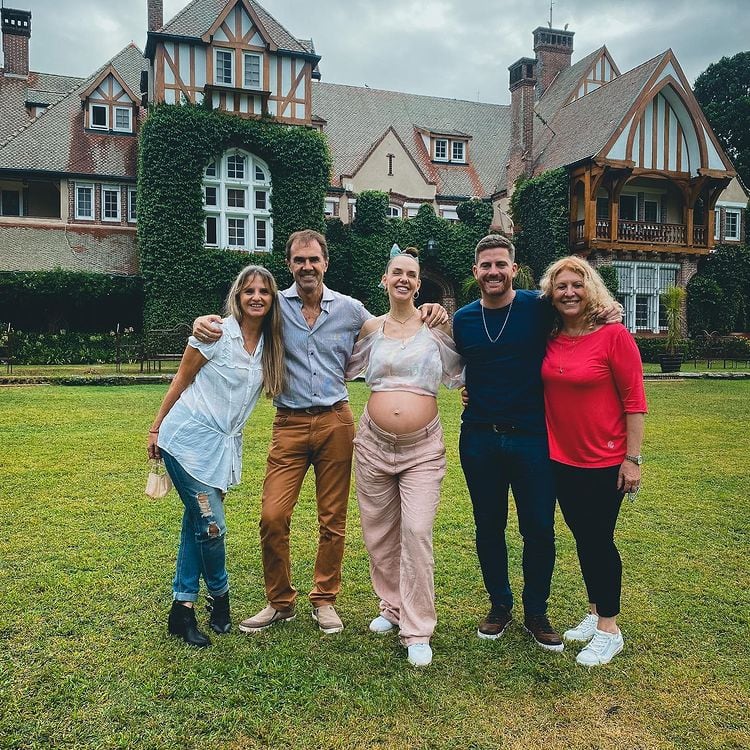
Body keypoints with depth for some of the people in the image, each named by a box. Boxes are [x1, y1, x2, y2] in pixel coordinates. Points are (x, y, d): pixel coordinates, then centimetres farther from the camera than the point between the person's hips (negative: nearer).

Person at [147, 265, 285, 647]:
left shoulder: (271, 344, 4)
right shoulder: (216, 332, -12)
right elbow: (181, 381, -5)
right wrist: (155, 429, 0)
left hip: (224, 443, 6)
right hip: (189, 438, -6)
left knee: (197, 522, 11)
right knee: (211, 525, -5)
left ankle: (183, 608, 20)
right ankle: (220, 597, 20)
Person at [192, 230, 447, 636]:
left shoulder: (350, 309, 5)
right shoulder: (274, 305, 2)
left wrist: (425, 314, 0)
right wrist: (203, 322, -14)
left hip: (335, 422, 1)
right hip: (289, 424, 0)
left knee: (333, 519, 8)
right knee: (272, 517, -4)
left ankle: (324, 600, 26)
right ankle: (280, 602, 18)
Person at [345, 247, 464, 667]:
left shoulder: (436, 323, 2)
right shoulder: (371, 328, 7)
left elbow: (458, 374, 10)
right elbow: (344, 368, 21)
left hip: (423, 448, -3)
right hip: (374, 443, 3)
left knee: (417, 533, -11)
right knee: (379, 533, 11)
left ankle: (418, 631, 2)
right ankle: (393, 607, 31)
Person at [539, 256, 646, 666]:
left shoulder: (613, 336, -12)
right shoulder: (549, 340, 2)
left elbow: (634, 399, -12)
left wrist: (632, 458, -12)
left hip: (604, 461, -5)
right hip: (561, 458, 5)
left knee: (599, 539, 3)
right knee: (582, 537, 15)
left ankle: (609, 629, 20)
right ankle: (594, 613, 33)